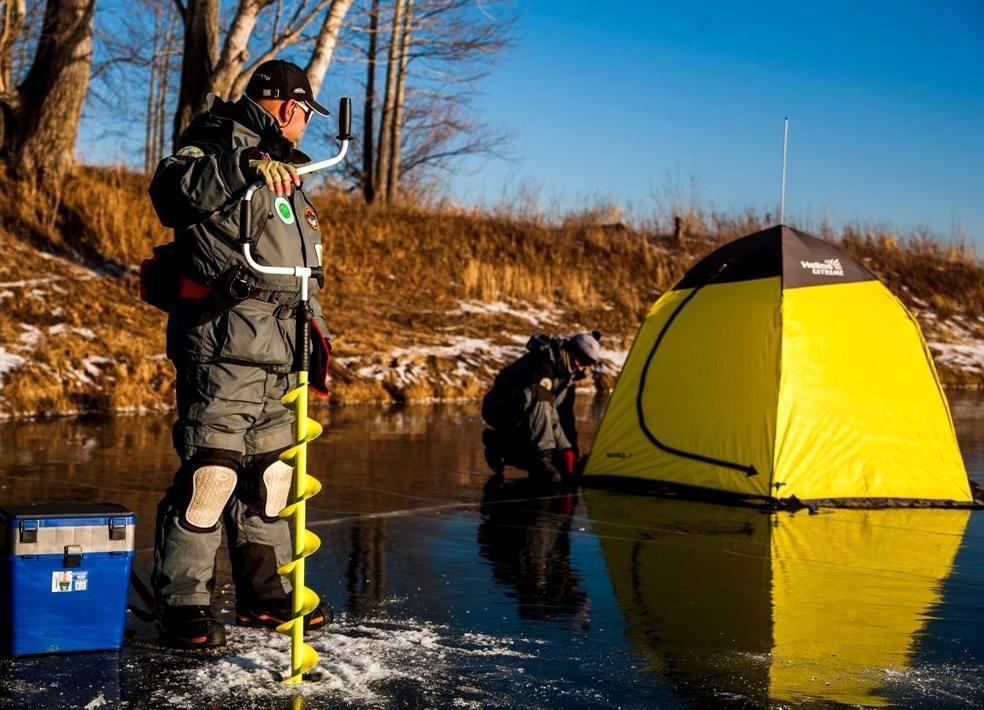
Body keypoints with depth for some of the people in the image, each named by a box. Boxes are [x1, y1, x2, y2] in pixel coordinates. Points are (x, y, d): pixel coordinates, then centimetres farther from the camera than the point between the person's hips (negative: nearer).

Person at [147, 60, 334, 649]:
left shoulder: (284, 170, 27)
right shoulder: (221, 142, -2)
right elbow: (171, 191, -24)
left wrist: (316, 325, 31)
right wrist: (245, 164, -35)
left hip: (276, 356, 10)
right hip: (224, 346, -10)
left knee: (270, 477, 13)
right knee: (210, 471, -12)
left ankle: (265, 596, 23)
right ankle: (183, 605, -4)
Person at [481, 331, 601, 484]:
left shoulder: (567, 375, 4)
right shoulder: (543, 362, -24)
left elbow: (566, 416, 7)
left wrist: (573, 450, 0)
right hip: (499, 408, -9)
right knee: (540, 396, -37)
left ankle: (500, 445, 12)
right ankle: (541, 458, -33)